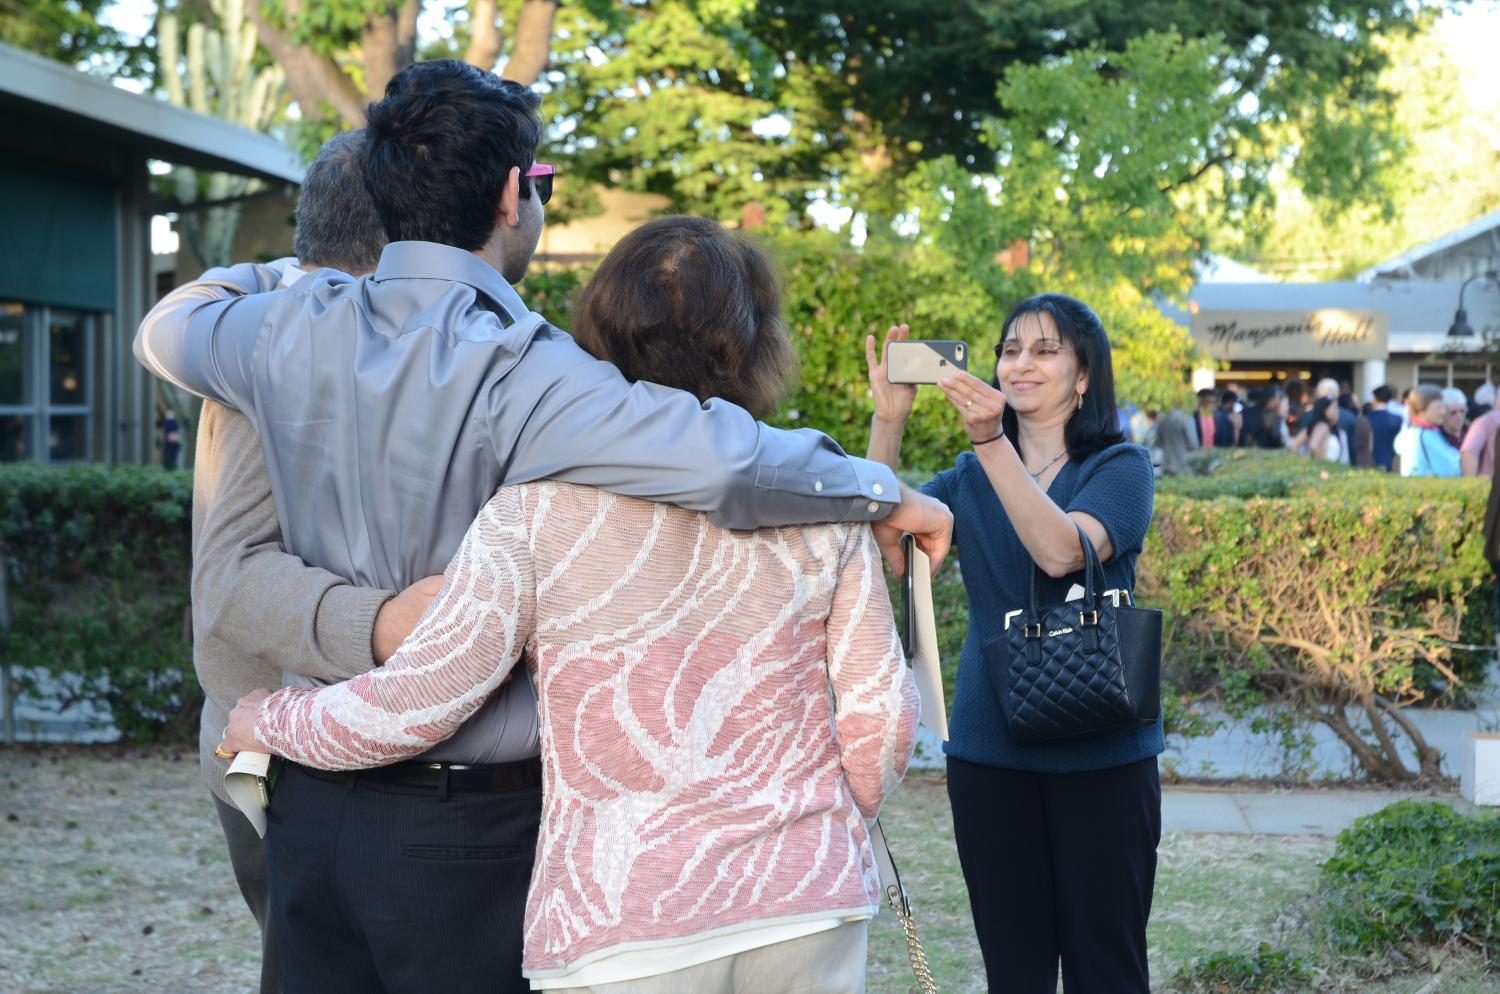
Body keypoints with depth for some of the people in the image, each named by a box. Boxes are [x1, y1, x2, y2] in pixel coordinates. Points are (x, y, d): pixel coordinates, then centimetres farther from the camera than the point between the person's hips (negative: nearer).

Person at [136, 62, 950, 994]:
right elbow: (716, 459, -33)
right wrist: (882, 492, -18)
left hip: (314, 804, 6)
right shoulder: (512, 369, -20)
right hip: (470, 822, -6)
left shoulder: (292, 336, -1)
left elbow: (169, 326, 22)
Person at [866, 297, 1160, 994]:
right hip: (989, 752, 4)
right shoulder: (970, 479, 10)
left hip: (1100, 754, -3)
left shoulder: (1119, 467, -2)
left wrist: (990, 441, -31)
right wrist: (887, 420, -18)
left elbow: (1062, 551, -22)